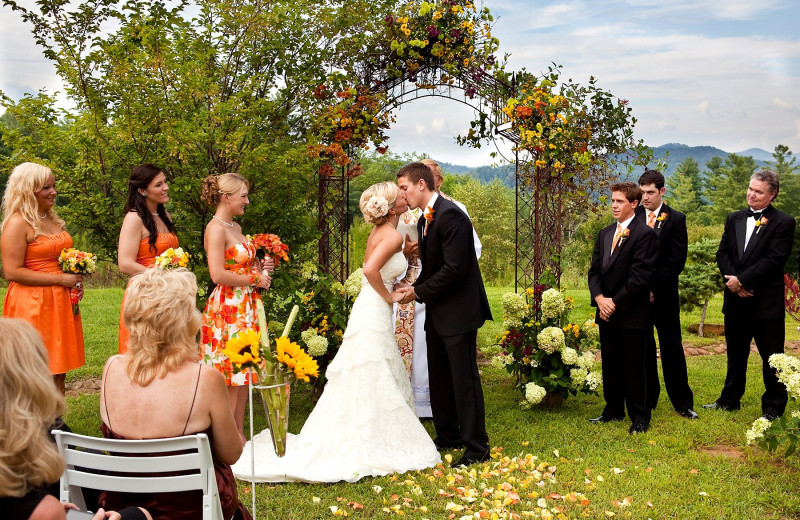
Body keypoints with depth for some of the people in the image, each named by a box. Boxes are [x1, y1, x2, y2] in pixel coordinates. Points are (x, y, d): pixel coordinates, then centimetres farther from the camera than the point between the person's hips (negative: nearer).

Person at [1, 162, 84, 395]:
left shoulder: (53, 220, 14)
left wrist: (76, 279, 8)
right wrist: (60, 279, -17)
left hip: (60, 303, 8)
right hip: (32, 304, -8)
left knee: (59, 371, 12)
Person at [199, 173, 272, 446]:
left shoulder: (235, 227, 15)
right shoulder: (216, 228, -13)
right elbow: (218, 275, -21)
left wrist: (259, 268, 7)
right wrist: (255, 278, -12)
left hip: (245, 308, 9)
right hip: (227, 308, -9)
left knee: (243, 373, 10)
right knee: (229, 375, -5)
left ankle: (239, 434, 17)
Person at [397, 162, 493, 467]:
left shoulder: (450, 215, -18)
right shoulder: (424, 220, 13)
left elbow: (454, 269, -24)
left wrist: (419, 291, -15)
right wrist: (415, 289, -1)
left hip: (458, 312, -10)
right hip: (437, 315, 10)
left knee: (464, 379, -4)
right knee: (439, 379, 16)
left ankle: (476, 447, 4)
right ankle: (448, 436, 30)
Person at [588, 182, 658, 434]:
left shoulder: (644, 234, -10)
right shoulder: (604, 234, 14)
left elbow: (640, 276, -15)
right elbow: (595, 270, 11)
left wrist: (615, 302, -14)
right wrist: (599, 298, -6)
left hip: (631, 313, -7)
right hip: (606, 312, 7)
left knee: (633, 367, 0)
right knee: (610, 364, 14)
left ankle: (640, 418, 11)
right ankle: (613, 410, 26)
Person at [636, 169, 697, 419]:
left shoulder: (676, 219, -1)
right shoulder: (632, 217, 5)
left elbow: (677, 260, -6)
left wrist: (655, 287, -11)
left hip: (664, 295, -2)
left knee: (672, 347, 3)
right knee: (642, 348, 8)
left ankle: (682, 402, 11)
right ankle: (647, 400, 18)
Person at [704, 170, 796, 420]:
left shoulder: (783, 223, -8)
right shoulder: (734, 219, 10)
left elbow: (774, 260, -17)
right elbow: (723, 252, 6)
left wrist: (741, 280, -18)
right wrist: (732, 280, -10)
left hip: (767, 303, -5)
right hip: (736, 301, 6)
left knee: (772, 358, 3)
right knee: (735, 354, 18)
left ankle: (773, 408, 14)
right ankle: (730, 400, 31)